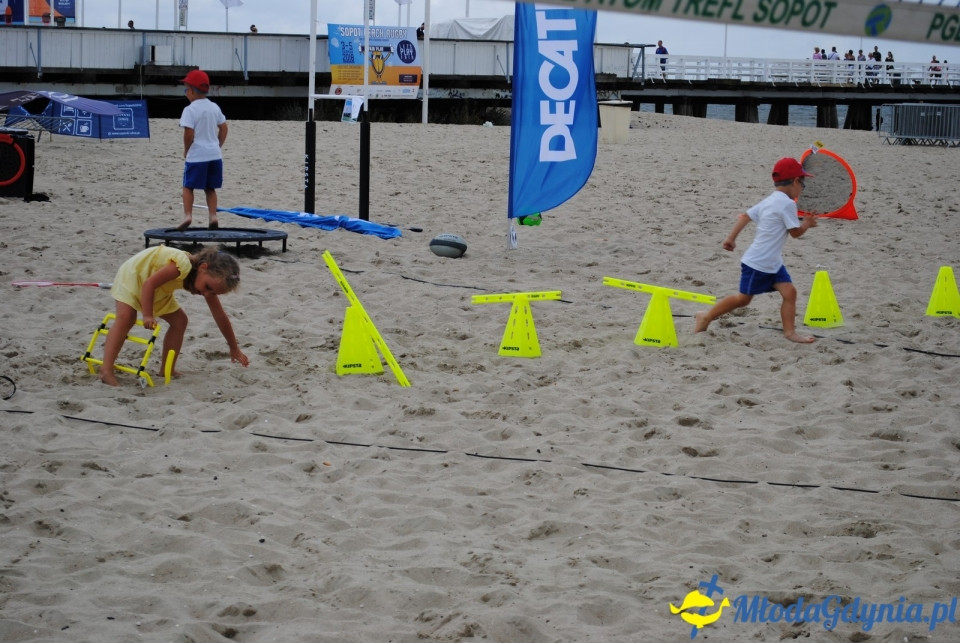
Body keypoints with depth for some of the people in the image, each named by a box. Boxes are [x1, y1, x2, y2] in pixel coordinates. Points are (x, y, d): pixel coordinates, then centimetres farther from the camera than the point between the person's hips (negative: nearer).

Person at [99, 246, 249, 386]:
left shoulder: (209, 280, -13)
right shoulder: (183, 265, -39)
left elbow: (221, 317, -2)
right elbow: (149, 284, -36)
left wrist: (234, 348, 3)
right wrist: (148, 316, -38)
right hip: (133, 274, -9)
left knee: (179, 321, 2)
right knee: (126, 317, -27)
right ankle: (106, 370, -36)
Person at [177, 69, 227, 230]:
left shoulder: (190, 110, -12)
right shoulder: (215, 107, 8)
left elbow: (189, 133, -18)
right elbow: (223, 129, 12)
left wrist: (186, 150, -4)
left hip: (196, 156, -6)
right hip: (215, 154, 6)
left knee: (188, 186, 5)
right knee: (210, 188, 13)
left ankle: (187, 215, -8)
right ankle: (212, 216, 2)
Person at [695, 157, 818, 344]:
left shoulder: (769, 201, 11)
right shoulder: (787, 204, -18)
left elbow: (745, 216, 12)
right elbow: (795, 232, -14)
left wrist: (731, 238, 15)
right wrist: (807, 223, 4)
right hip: (757, 263, -9)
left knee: (789, 292, -1)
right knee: (743, 298, 3)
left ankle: (790, 332, -1)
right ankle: (706, 317, 15)